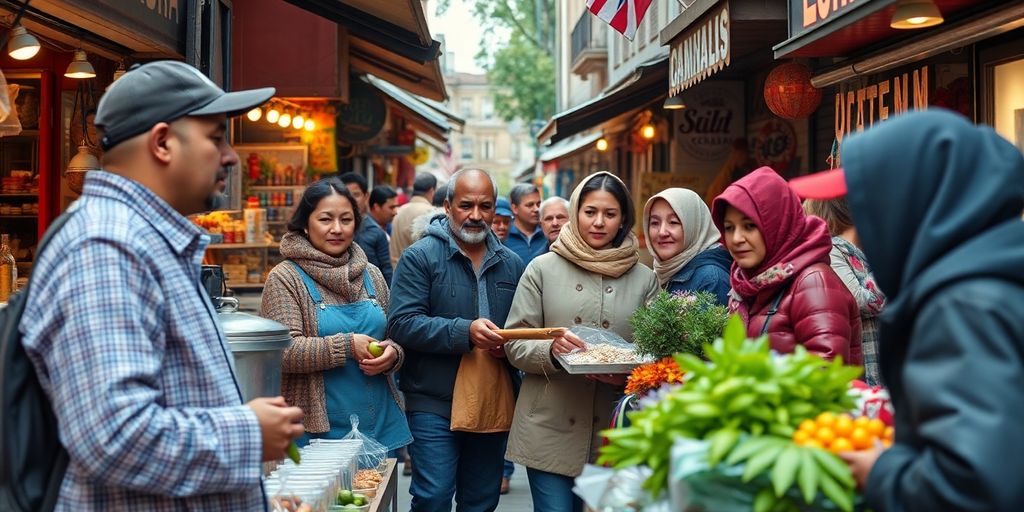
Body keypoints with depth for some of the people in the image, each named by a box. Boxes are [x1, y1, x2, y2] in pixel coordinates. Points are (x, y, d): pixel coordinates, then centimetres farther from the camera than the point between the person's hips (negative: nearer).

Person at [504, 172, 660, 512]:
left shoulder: (644, 280, 7)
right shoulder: (543, 269, 2)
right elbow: (514, 345, 1)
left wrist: (628, 376, -12)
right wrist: (550, 350, -20)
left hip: (613, 433, 2)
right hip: (549, 430, -2)